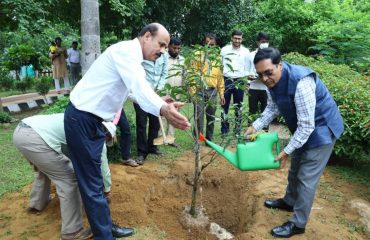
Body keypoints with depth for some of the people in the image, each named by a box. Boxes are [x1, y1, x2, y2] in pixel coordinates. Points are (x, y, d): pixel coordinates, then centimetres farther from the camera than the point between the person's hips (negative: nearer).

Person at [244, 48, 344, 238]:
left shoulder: (301, 82, -36)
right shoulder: (272, 80, -11)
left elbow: (307, 126, -32)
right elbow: (272, 108, 4)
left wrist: (286, 151, -25)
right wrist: (255, 126, -9)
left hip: (320, 129, -8)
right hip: (302, 129, 8)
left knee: (306, 178, -1)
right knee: (295, 169, 24)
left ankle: (298, 224, 16)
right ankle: (289, 201, 46)